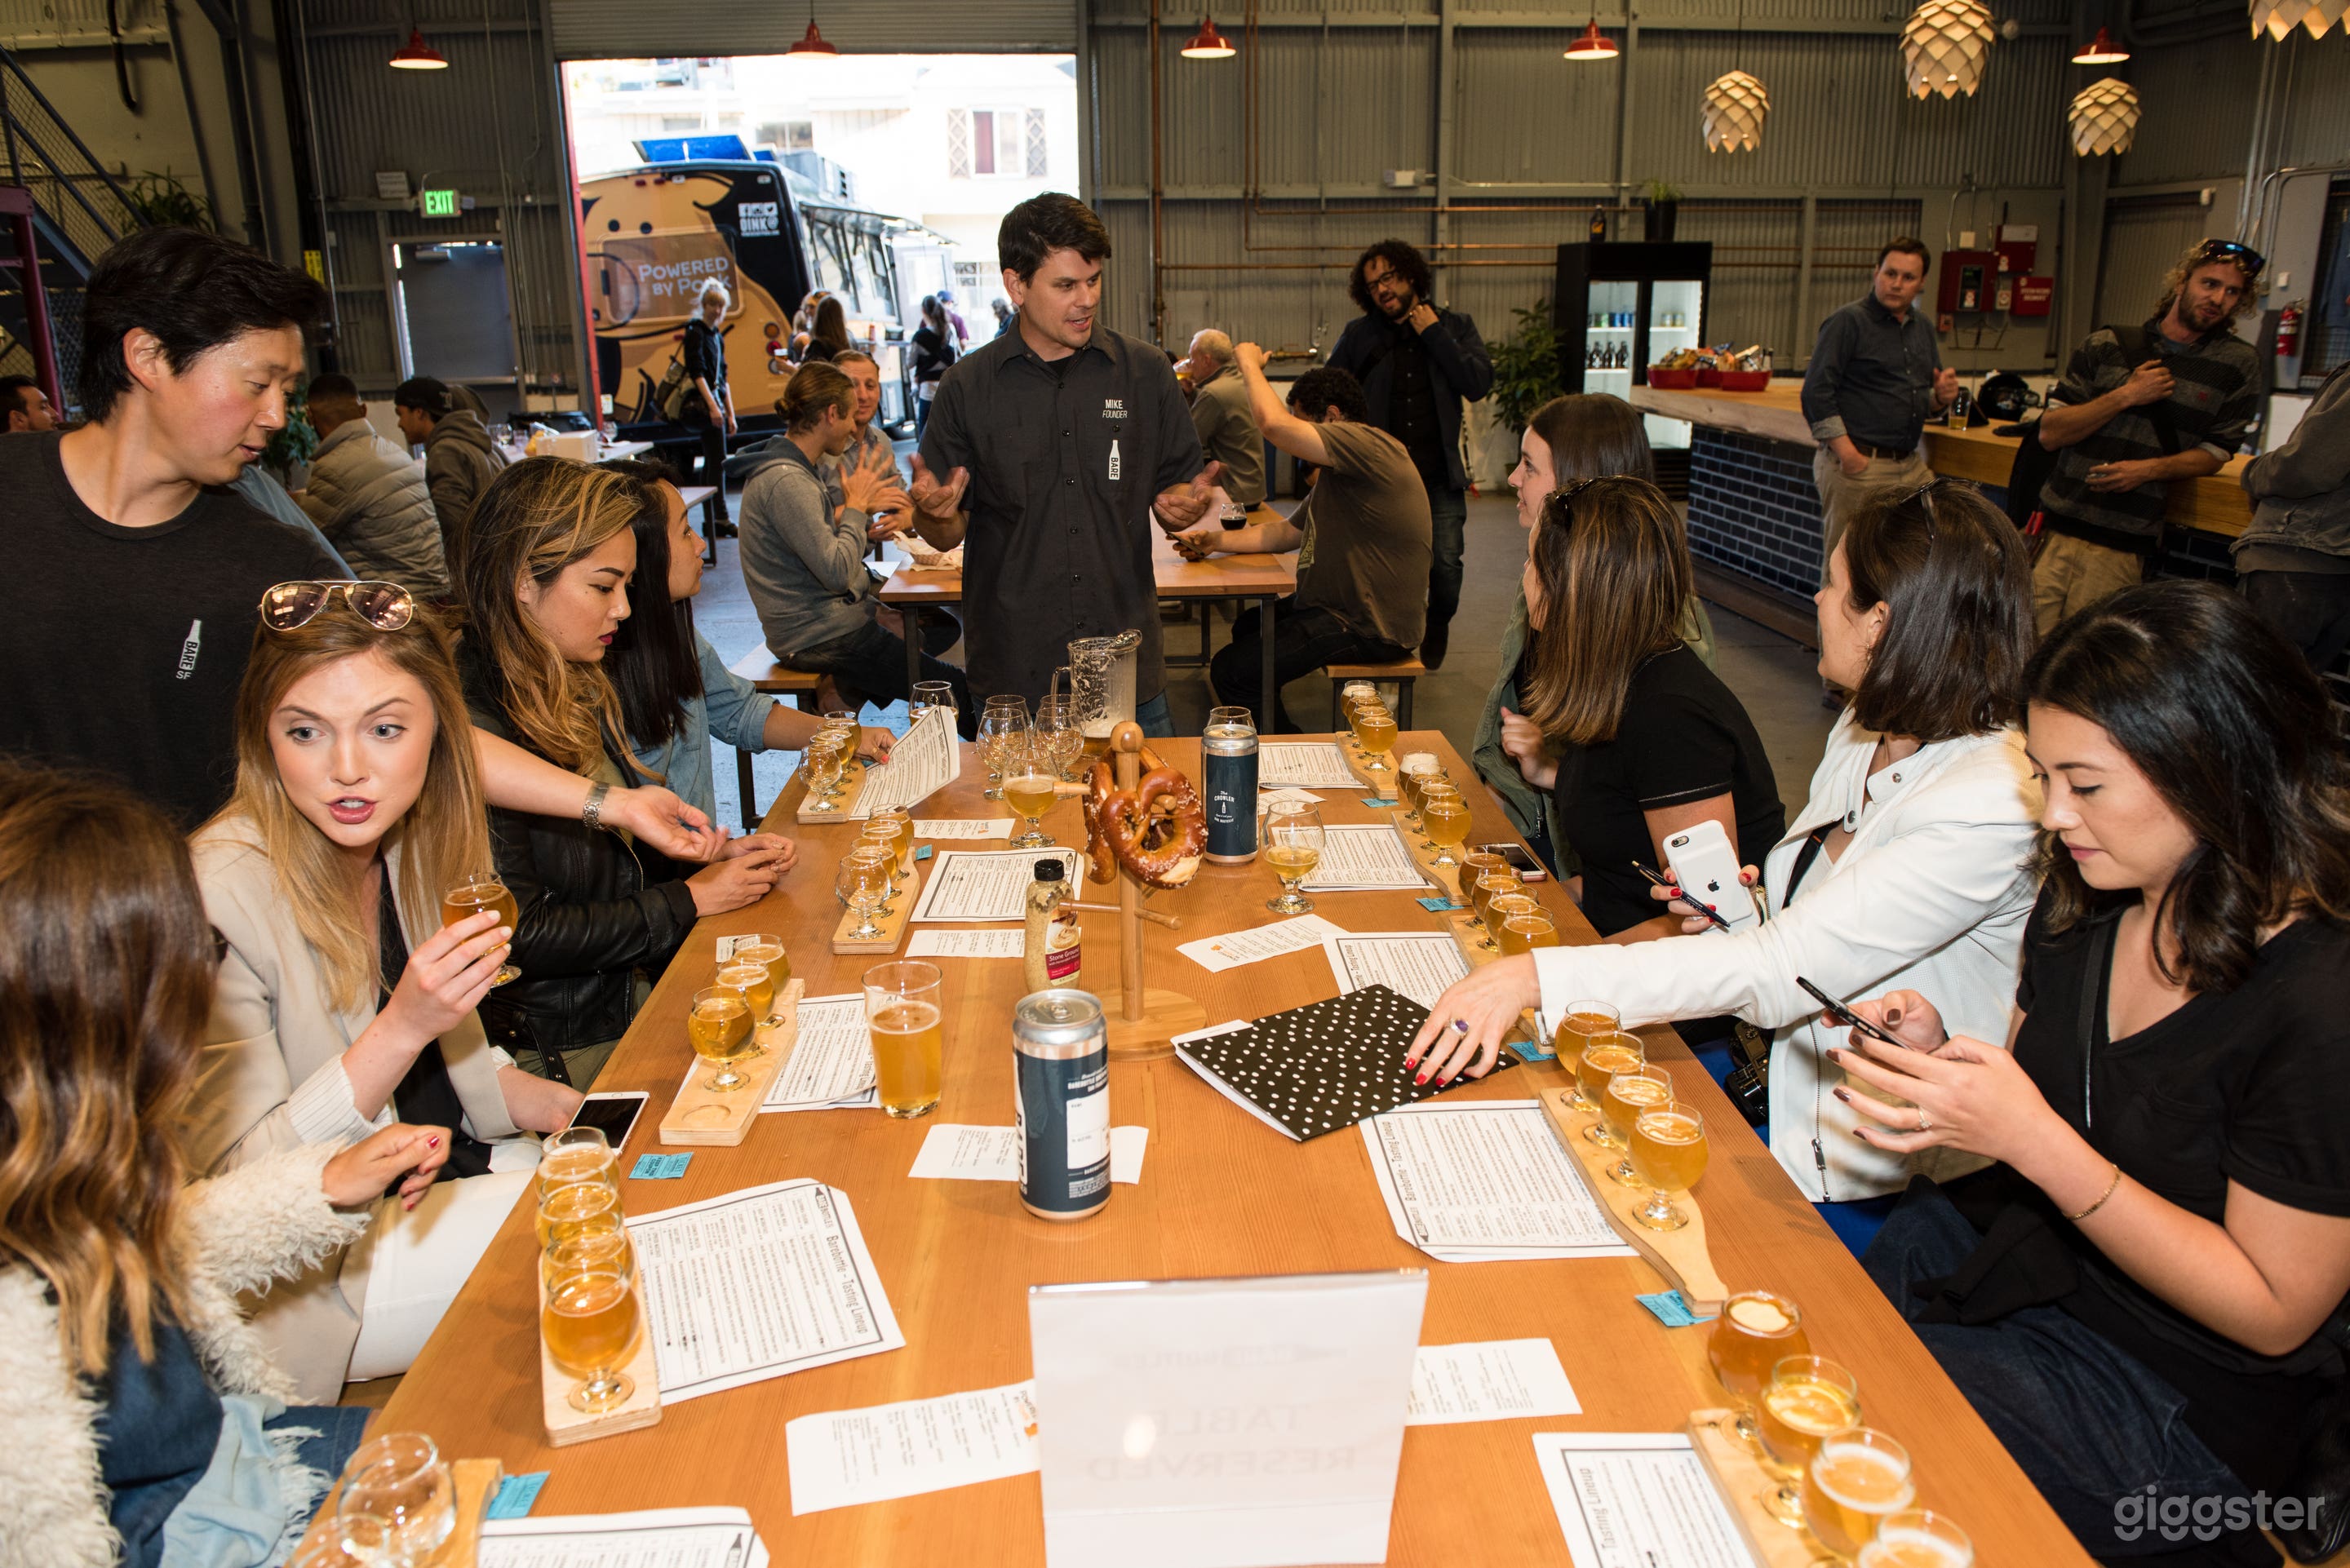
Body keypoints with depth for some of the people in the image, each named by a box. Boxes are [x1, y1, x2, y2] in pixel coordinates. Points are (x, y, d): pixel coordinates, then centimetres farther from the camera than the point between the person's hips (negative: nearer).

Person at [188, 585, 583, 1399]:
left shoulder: (415, 842, -2)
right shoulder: (219, 895, -24)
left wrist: (567, 1108, -5)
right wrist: (403, 1026, -33)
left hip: (455, 1172, 7)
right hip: (315, 1273, -7)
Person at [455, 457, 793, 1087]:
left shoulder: (577, 690, 9)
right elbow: (520, 937, -20)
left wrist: (714, 857, 2)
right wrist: (690, 900, -12)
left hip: (625, 998, 8)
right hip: (560, 1054, -8)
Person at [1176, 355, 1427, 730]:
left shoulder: (1368, 445, -19)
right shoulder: (1339, 472, 17)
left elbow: (1273, 423, -29)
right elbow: (1288, 532, 19)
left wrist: (1249, 362, -11)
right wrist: (1218, 540, 5)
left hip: (1370, 628, -12)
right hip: (1336, 605, 12)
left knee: (1230, 671, -14)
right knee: (1247, 626, 31)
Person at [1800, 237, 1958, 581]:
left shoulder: (1923, 326, 18)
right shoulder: (1848, 321, -4)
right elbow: (1816, 393, -12)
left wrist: (1941, 397, 1)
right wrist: (1848, 456, -17)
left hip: (1911, 466, 7)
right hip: (1858, 466, -7)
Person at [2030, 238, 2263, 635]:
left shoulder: (2237, 364, 7)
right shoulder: (2108, 345, 8)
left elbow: (2215, 451, 10)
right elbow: (2051, 433, 4)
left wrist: (2150, 469, -8)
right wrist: (2125, 397, -7)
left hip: (2122, 546, -1)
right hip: (2055, 526, 1)